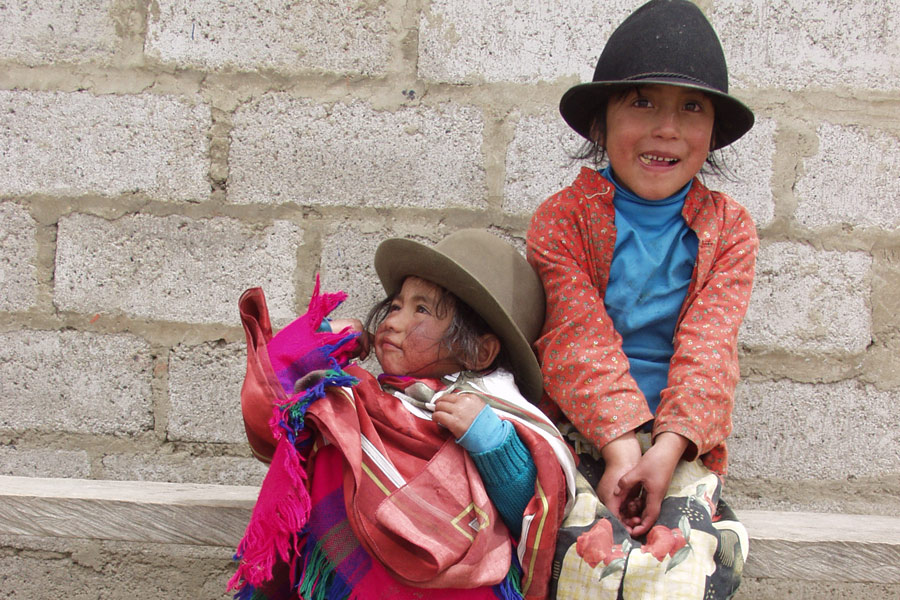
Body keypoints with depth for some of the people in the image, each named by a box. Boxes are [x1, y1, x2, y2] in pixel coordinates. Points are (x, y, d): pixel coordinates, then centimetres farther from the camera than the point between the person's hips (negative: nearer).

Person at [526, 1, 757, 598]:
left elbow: (707, 347, -4)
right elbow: (578, 338, -9)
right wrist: (619, 444, -21)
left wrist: (666, 449, -18)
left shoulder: (729, 227, 8)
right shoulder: (561, 218, 2)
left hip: (679, 440, 2)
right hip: (577, 426, -1)